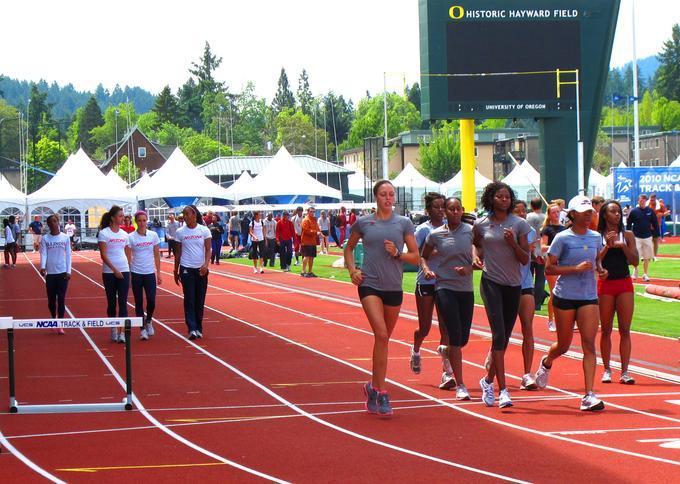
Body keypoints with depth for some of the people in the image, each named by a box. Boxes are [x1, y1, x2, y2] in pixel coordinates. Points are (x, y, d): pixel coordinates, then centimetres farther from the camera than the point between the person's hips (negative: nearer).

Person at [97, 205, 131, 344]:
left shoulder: (124, 234, 9)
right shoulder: (104, 233, -5)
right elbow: (103, 255, -10)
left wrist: (129, 273, 10)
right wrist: (114, 269, -17)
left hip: (124, 271, 3)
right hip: (109, 272, -3)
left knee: (123, 302, -7)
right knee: (111, 302, 7)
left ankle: (121, 332, -11)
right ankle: (113, 329, 21)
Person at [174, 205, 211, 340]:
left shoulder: (204, 230, -1)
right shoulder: (180, 232, 3)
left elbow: (208, 249, -4)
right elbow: (178, 252, 9)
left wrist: (206, 264, -20)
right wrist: (176, 270, 9)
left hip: (201, 269, 0)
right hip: (186, 269, 0)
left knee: (200, 300, 5)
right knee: (189, 300, -7)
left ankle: (198, 328, 14)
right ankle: (192, 329, -11)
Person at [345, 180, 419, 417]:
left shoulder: (403, 223, 5)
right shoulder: (363, 223, 4)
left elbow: (415, 257, 6)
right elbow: (349, 248, 19)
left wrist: (397, 254, -12)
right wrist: (352, 270, 3)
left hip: (394, 288, 2)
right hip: (370, 286, -2)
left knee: (384, 339, 11)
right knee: (381, 334, -18)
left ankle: (374, 387, 26)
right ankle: (381, 393, -15)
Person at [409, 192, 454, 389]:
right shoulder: (423, 229, -6)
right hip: (425, 283, -2)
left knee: (446, 326, -6)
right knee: (424, 328, 7)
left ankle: (447, 373, -9)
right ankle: (415, 351, 41)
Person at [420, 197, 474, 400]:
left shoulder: (471, 231, 1)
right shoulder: (436, 234, 1)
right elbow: (423, 256, 14)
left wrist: (468, 269, -14)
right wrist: (427, 269, -5)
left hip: (466, 289, 2)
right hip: (444, 287, -2)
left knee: (463, 338, 7)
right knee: (455, 336, -13)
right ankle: (460, 385, -9)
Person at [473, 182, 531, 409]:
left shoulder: (519, 224, 1)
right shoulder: (481, 224, 2)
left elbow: (525, 259, -2)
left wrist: (513, 243, -16)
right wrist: (478, 257, 10)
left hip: (514, 285, 2)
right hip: (491, 282, -2)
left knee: (505, 338, 10)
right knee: (499, 335, -15)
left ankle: (488, 380, 31)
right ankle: (503, 390, -17)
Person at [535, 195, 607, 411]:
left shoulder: (596, 237, 7)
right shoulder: (562, 238, -7)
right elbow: (549, 268, -9)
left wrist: (600, 269, 2)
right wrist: (576, 268, -19)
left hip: (589, 297, 3)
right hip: (565, 296, -3)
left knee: (589, 345, -9)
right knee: (564, 345, 10)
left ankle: (589, 396, -11)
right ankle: (546, 363, 47)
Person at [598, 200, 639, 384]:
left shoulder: (627, 235, 6)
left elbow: (635, 261, 0)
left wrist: (622, 246, -14)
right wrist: (607, 246, -17)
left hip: (625, 284, 1)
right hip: (605, 284, -1)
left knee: (625, 330, -2)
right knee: (606, 330, 5)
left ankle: (625, 372, -2)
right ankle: (607, 370, 12)